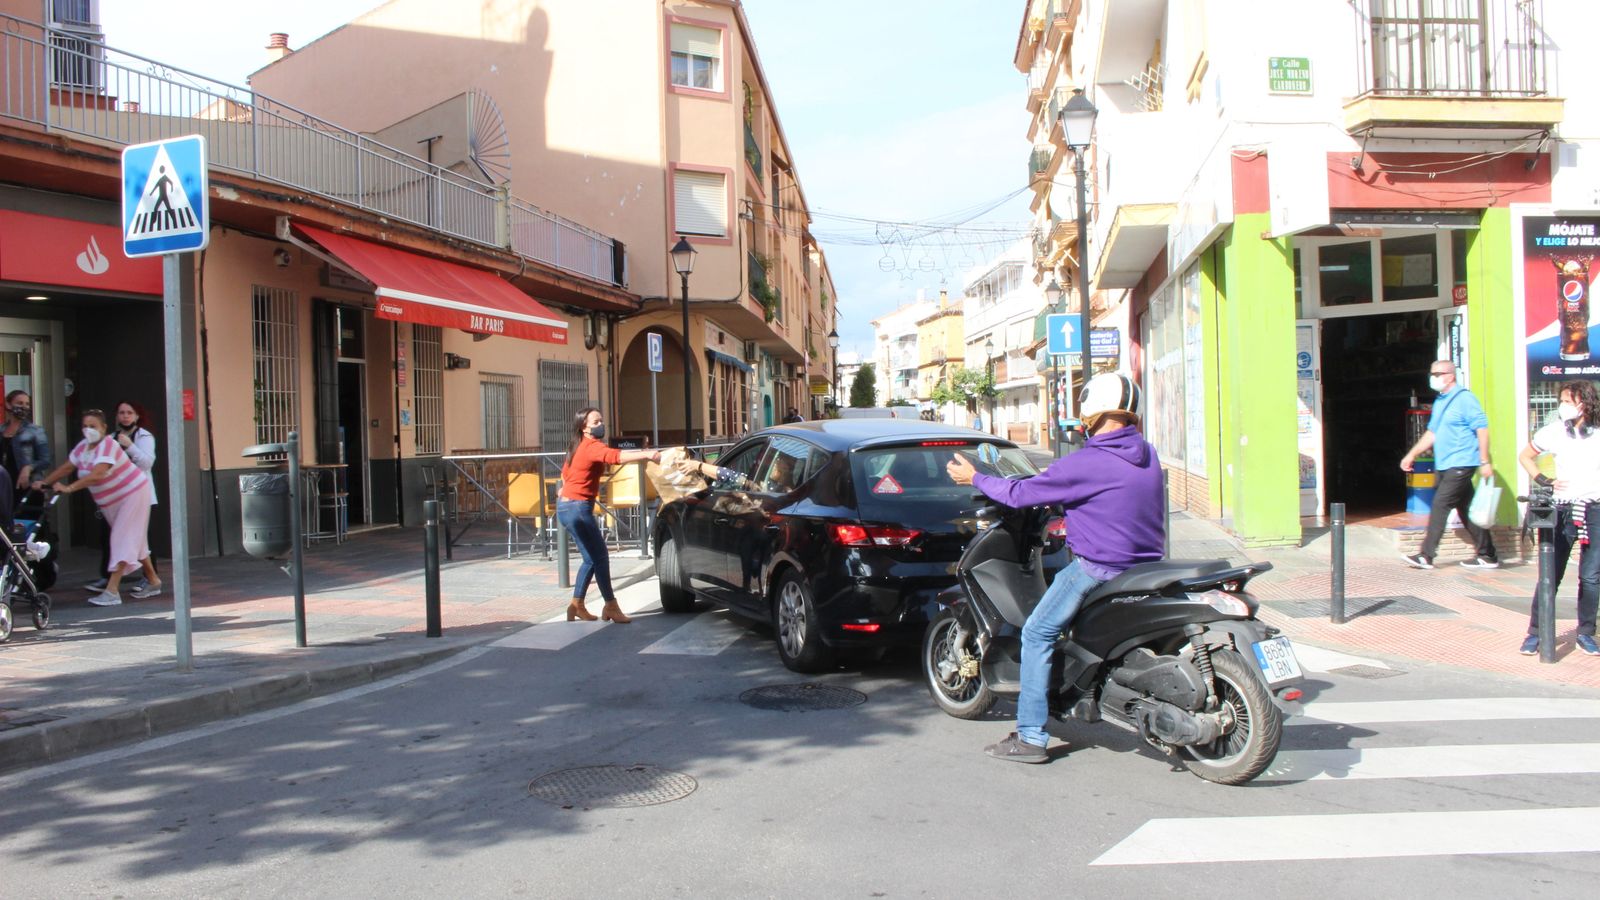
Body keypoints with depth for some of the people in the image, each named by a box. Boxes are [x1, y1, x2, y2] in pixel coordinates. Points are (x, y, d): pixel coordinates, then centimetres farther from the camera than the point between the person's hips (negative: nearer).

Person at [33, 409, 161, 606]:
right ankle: (153, 581, 26)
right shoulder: (82, 447, 2)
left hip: (133, 493, -9)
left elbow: (97, 474, -37)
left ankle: (112, 591, -21)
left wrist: (69, 488, -42)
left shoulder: (108, 446, -25)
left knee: (123, 539, -14)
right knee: (134, 539, 15)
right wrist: (44, 483, -5)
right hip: (112, 501, 9)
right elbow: (66, 467, 7)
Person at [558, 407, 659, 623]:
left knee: (592, 558, 15)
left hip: (566, 507, 10)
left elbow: (565, 473, 26)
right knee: (600, 557, -5)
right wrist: (646, 454, -47)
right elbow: (616, 456, -35)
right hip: (578, 508, -10)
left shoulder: (579, 447, 15)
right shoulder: (592, 446, -16)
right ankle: (611, 607, -2)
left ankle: (577, 605, 19)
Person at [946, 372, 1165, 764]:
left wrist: (974, 478, 4)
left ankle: (1031, 736, 0)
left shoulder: (1087, 464, -17)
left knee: (1038, 634, 2)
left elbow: (1021, 493, -12)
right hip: (1145, 567, 8)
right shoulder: (1147, 455, 6)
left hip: (1098, 569, -8)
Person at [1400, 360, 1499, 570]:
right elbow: (1432, 434, 23)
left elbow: (1482, 429, -15)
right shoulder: (1439, 402, 16)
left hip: (1460, 465, -9)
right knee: (1466, 509, 11)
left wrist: (1484, 462, -19)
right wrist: (1412, 454, 17)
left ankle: (1425, 556, -10)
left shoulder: (1464, 399, -11)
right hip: (1444, 466, 9)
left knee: (1440, 505, -12)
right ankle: (1488, 556, 19)